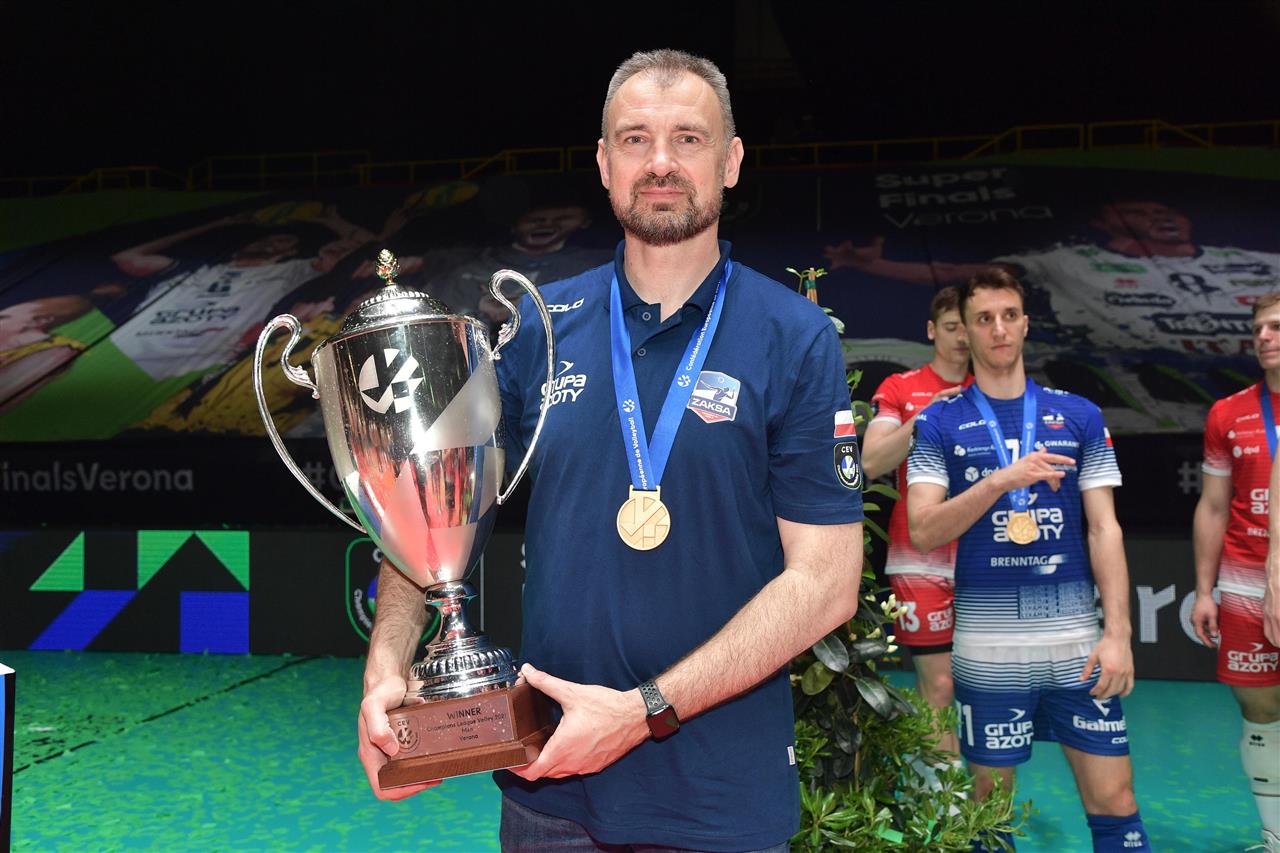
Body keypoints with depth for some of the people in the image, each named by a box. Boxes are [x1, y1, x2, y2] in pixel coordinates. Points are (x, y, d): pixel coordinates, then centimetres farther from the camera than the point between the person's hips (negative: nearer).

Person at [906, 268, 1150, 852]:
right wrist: (1001, 480, -18)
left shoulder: (1079, 416, 7)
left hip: (1076, 636, 2)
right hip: (988, 643, -1)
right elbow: (923, 531, -7)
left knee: (1114, 803, 3)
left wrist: (1118, 632, -4)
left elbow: (1104, 529, 5)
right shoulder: (939, 424, 2)